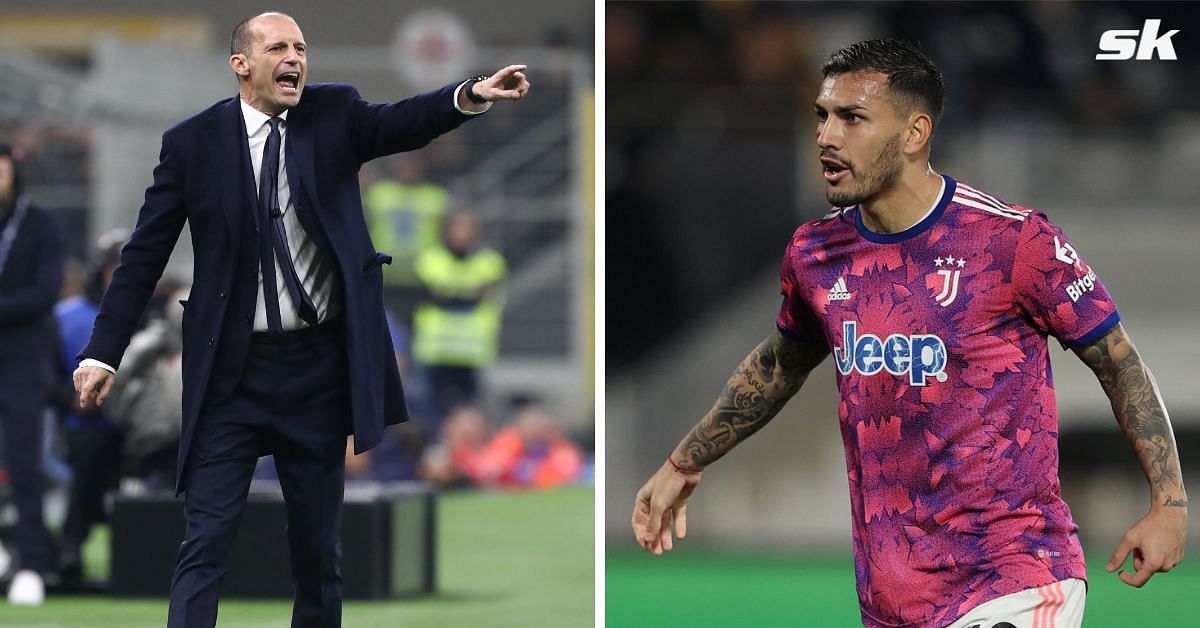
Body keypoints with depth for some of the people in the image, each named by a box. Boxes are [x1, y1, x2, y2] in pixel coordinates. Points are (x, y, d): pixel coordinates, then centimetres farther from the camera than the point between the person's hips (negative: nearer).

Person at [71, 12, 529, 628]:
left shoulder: (333, 114, 2)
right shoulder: (193, 142, -2)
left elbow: (402, 123, -16)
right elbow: (144, 255, 1)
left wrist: (470, 95, -37)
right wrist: (103, 352, -4)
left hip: (319, 364, 2)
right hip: (232, 368, -2)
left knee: (318, 544, 11)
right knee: (205, 542, -5)